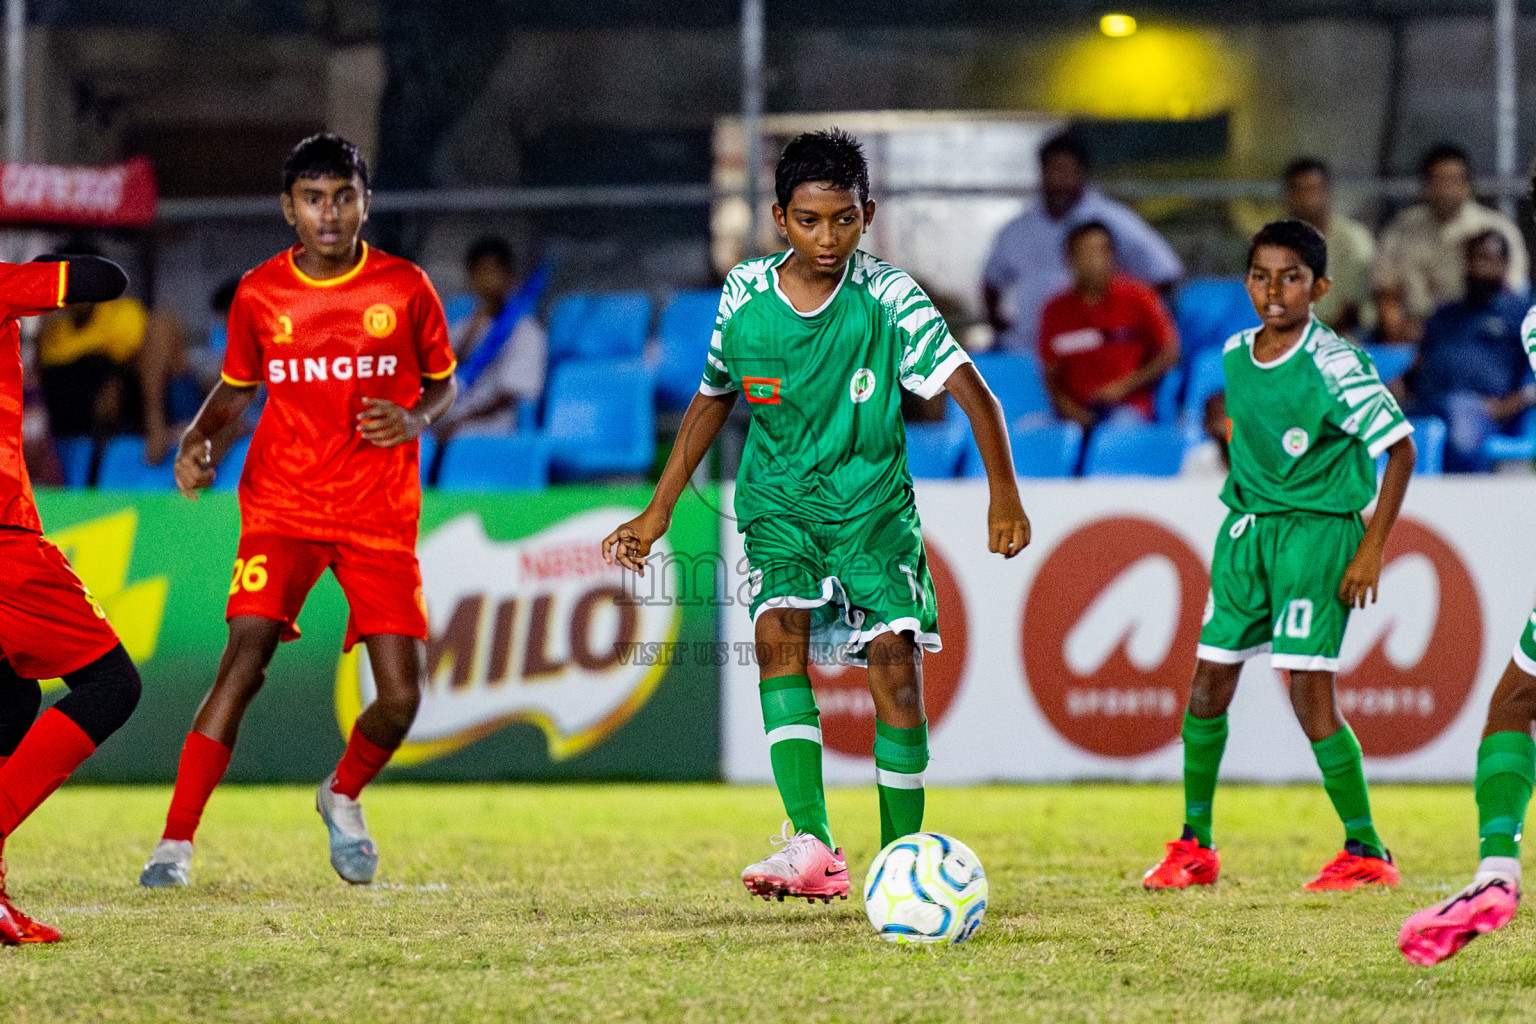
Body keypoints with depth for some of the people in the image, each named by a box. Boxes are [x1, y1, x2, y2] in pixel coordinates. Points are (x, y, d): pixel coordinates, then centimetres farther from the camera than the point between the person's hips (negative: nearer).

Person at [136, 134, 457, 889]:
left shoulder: (405, 288, -1)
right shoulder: (258, 295, 1)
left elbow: (442, 382, 11)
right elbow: (235, 388, 15)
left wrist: (415, 419, -11)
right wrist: (197, 440, -4)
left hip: (381, 514, 0)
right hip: (282, 506, 0)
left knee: (401, 696, -7)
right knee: (244, 663, -18)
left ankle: (342, 797, 26)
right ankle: (175, 844, -14)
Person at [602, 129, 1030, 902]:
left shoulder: (887, 297, -12)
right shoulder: (745, 295, -2)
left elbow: (970, 390, -18)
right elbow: (712, 400, 14)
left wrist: (1003, 495, -28)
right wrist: (657, 512, 14)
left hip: (872, 499, -2)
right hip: (778, 502, 2)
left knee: (896, 659, -15)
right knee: (778, 629, -23)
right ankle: (811, 845, -34)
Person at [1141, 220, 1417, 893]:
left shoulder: (1334, 365, -14)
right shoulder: (1236, 356, 5)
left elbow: (1400, 449, -11)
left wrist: (1371, 547, -14)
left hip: (1317, 528, -6)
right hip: (1245, 529, 6)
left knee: (1308, 692, -13)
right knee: (1208, 684, 5)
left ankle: (1366, 851, -3)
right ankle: (1194, 846, 19)